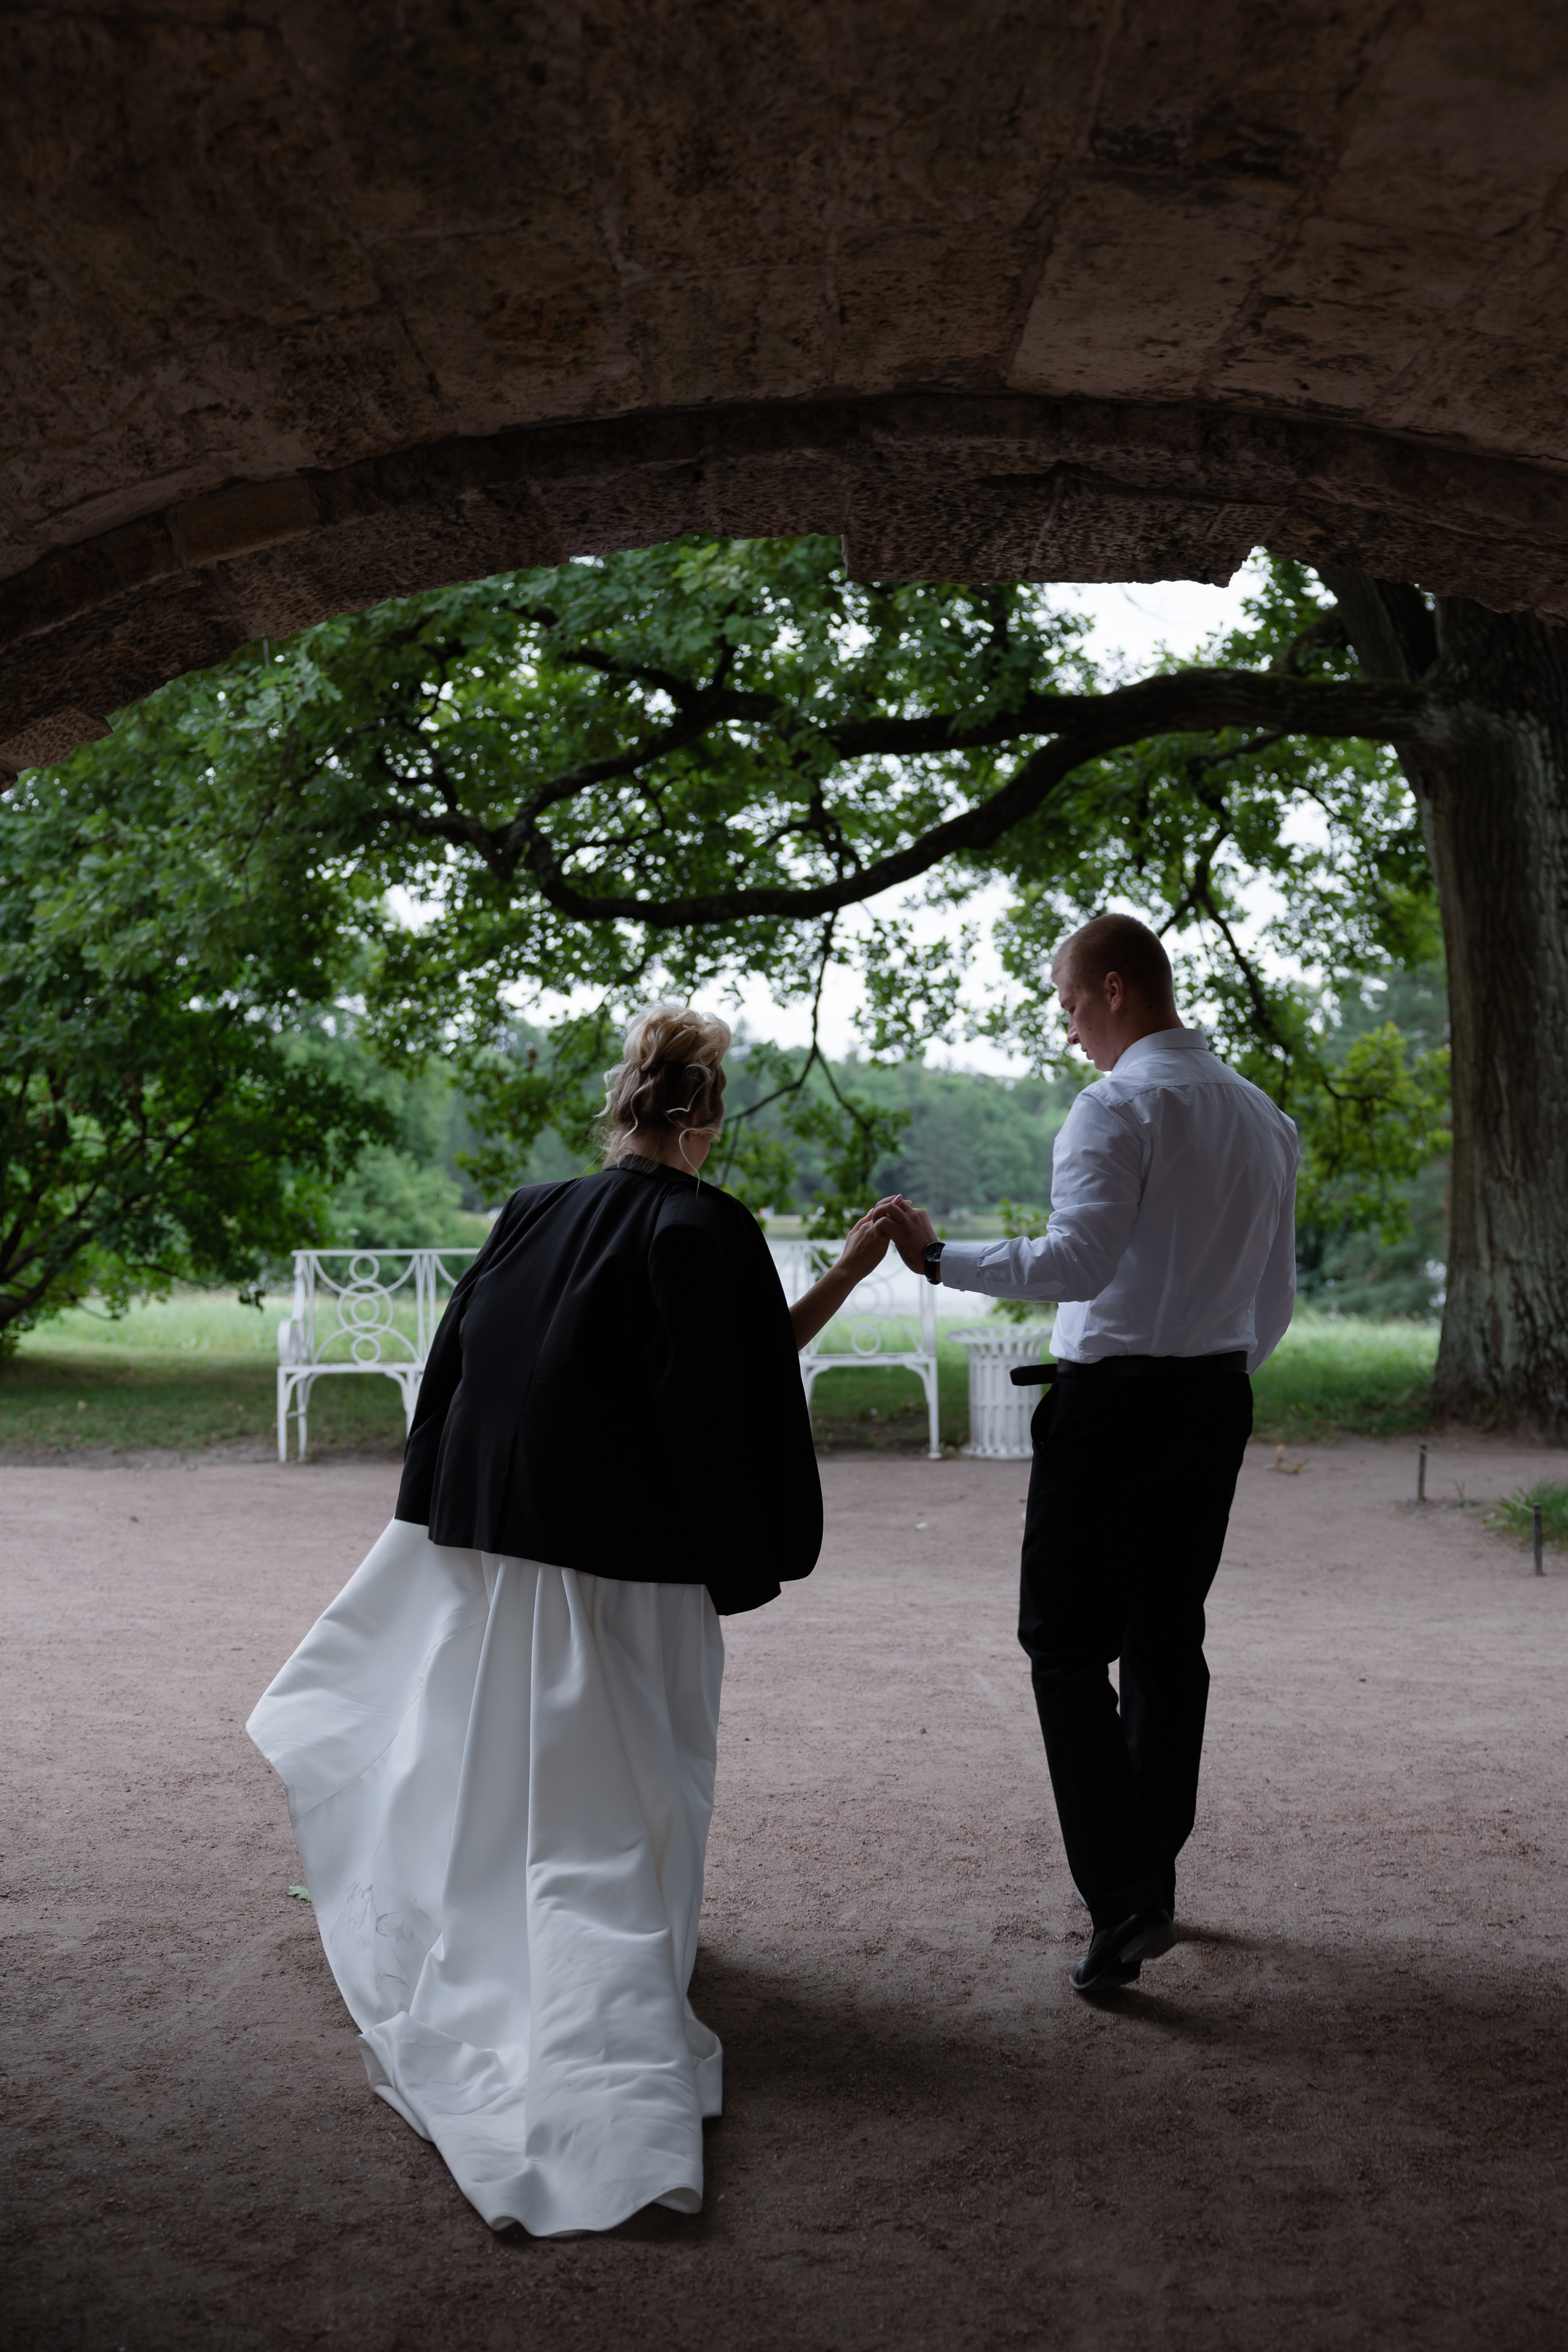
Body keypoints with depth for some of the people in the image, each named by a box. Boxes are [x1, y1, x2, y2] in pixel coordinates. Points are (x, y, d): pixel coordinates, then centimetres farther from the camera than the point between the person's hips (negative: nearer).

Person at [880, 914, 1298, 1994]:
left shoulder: (1118, 1107, -13)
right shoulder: (1263, 1115, 11)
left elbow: (1077, 1260, -25)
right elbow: (1277, 1295, 16)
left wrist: (936, 1253, -19)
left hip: (1113, 1399, -8)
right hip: (1218, 1399, 8)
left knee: (1071, 1650, -1)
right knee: (1170, 1643, 15)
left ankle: (1123, 1901, -7)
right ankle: (1154, 1884, 25)